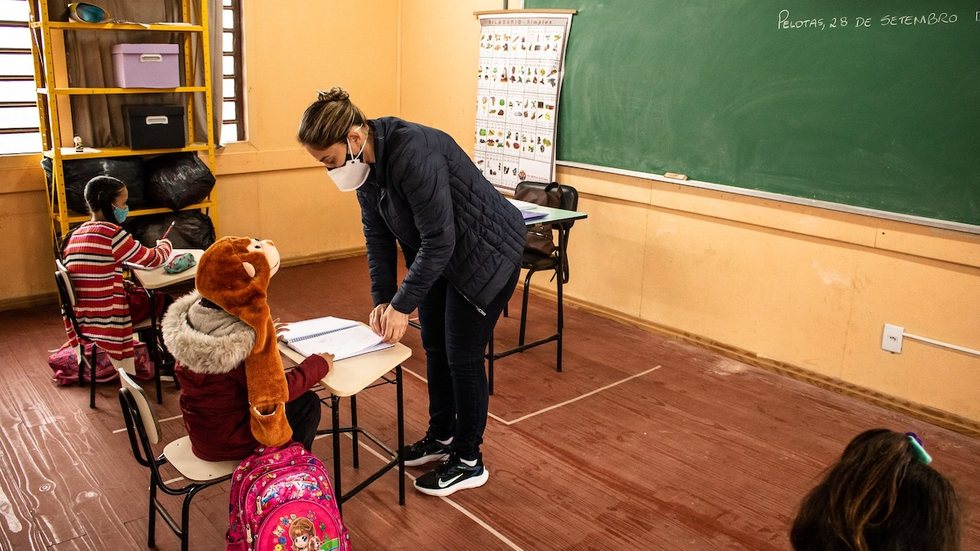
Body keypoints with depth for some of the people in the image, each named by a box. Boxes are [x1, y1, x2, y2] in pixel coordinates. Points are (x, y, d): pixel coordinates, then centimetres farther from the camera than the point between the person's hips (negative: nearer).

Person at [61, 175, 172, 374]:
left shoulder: (74, 236, 7)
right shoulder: (111, 233, -17)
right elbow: (153, 260, -8)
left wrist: (125, 284, 9)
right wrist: (165, 244, 12)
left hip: (82, 319, 8)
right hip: (108, 319, -8)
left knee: (140, 292, 25)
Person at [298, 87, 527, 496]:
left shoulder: (413, 153, -33)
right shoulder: (365, 161, -6)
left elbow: (439, 240, -30)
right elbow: (378, 234, 1)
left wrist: (403, 305, -25)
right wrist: (381, 299, -7)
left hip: (486, 252, -8)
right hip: (443, 254, 9)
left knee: (462, 355, -2)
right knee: (435, 346, 14)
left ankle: (469, 462, 15)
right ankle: (441, 437, 33)